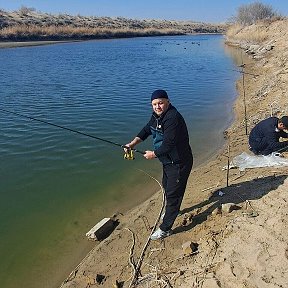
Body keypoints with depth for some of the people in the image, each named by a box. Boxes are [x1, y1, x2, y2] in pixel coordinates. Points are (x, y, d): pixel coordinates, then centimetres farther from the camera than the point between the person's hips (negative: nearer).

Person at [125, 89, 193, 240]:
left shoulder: (172, 118, -29)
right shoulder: (157, 115, 2)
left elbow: (169, 144, -32)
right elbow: (147, 129, 11)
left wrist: (154, 154, -17)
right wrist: (133, 143, -4)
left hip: (179, 163, -10)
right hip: (168, 161, 11)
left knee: (173, 193, -1)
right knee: (166, 187, 28)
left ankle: (165, 229, 12)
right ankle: (171, 211, 54)